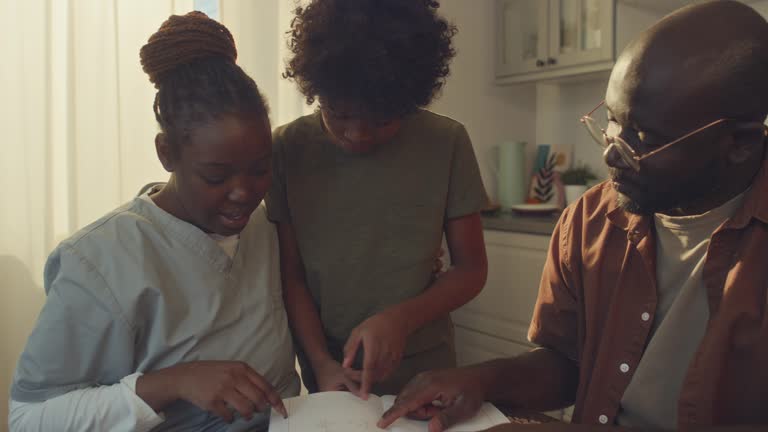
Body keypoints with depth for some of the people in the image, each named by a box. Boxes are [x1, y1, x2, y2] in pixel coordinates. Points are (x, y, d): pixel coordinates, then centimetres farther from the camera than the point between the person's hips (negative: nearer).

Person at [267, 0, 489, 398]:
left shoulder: (446, 143, -11)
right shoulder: (288, 147, -10)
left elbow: (471, 268, -6)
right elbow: (291, 275, -6)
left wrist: (401, 318, -20)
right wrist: (322, 363, -17)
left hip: (424, 371, 1)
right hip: (328, 376, 0)